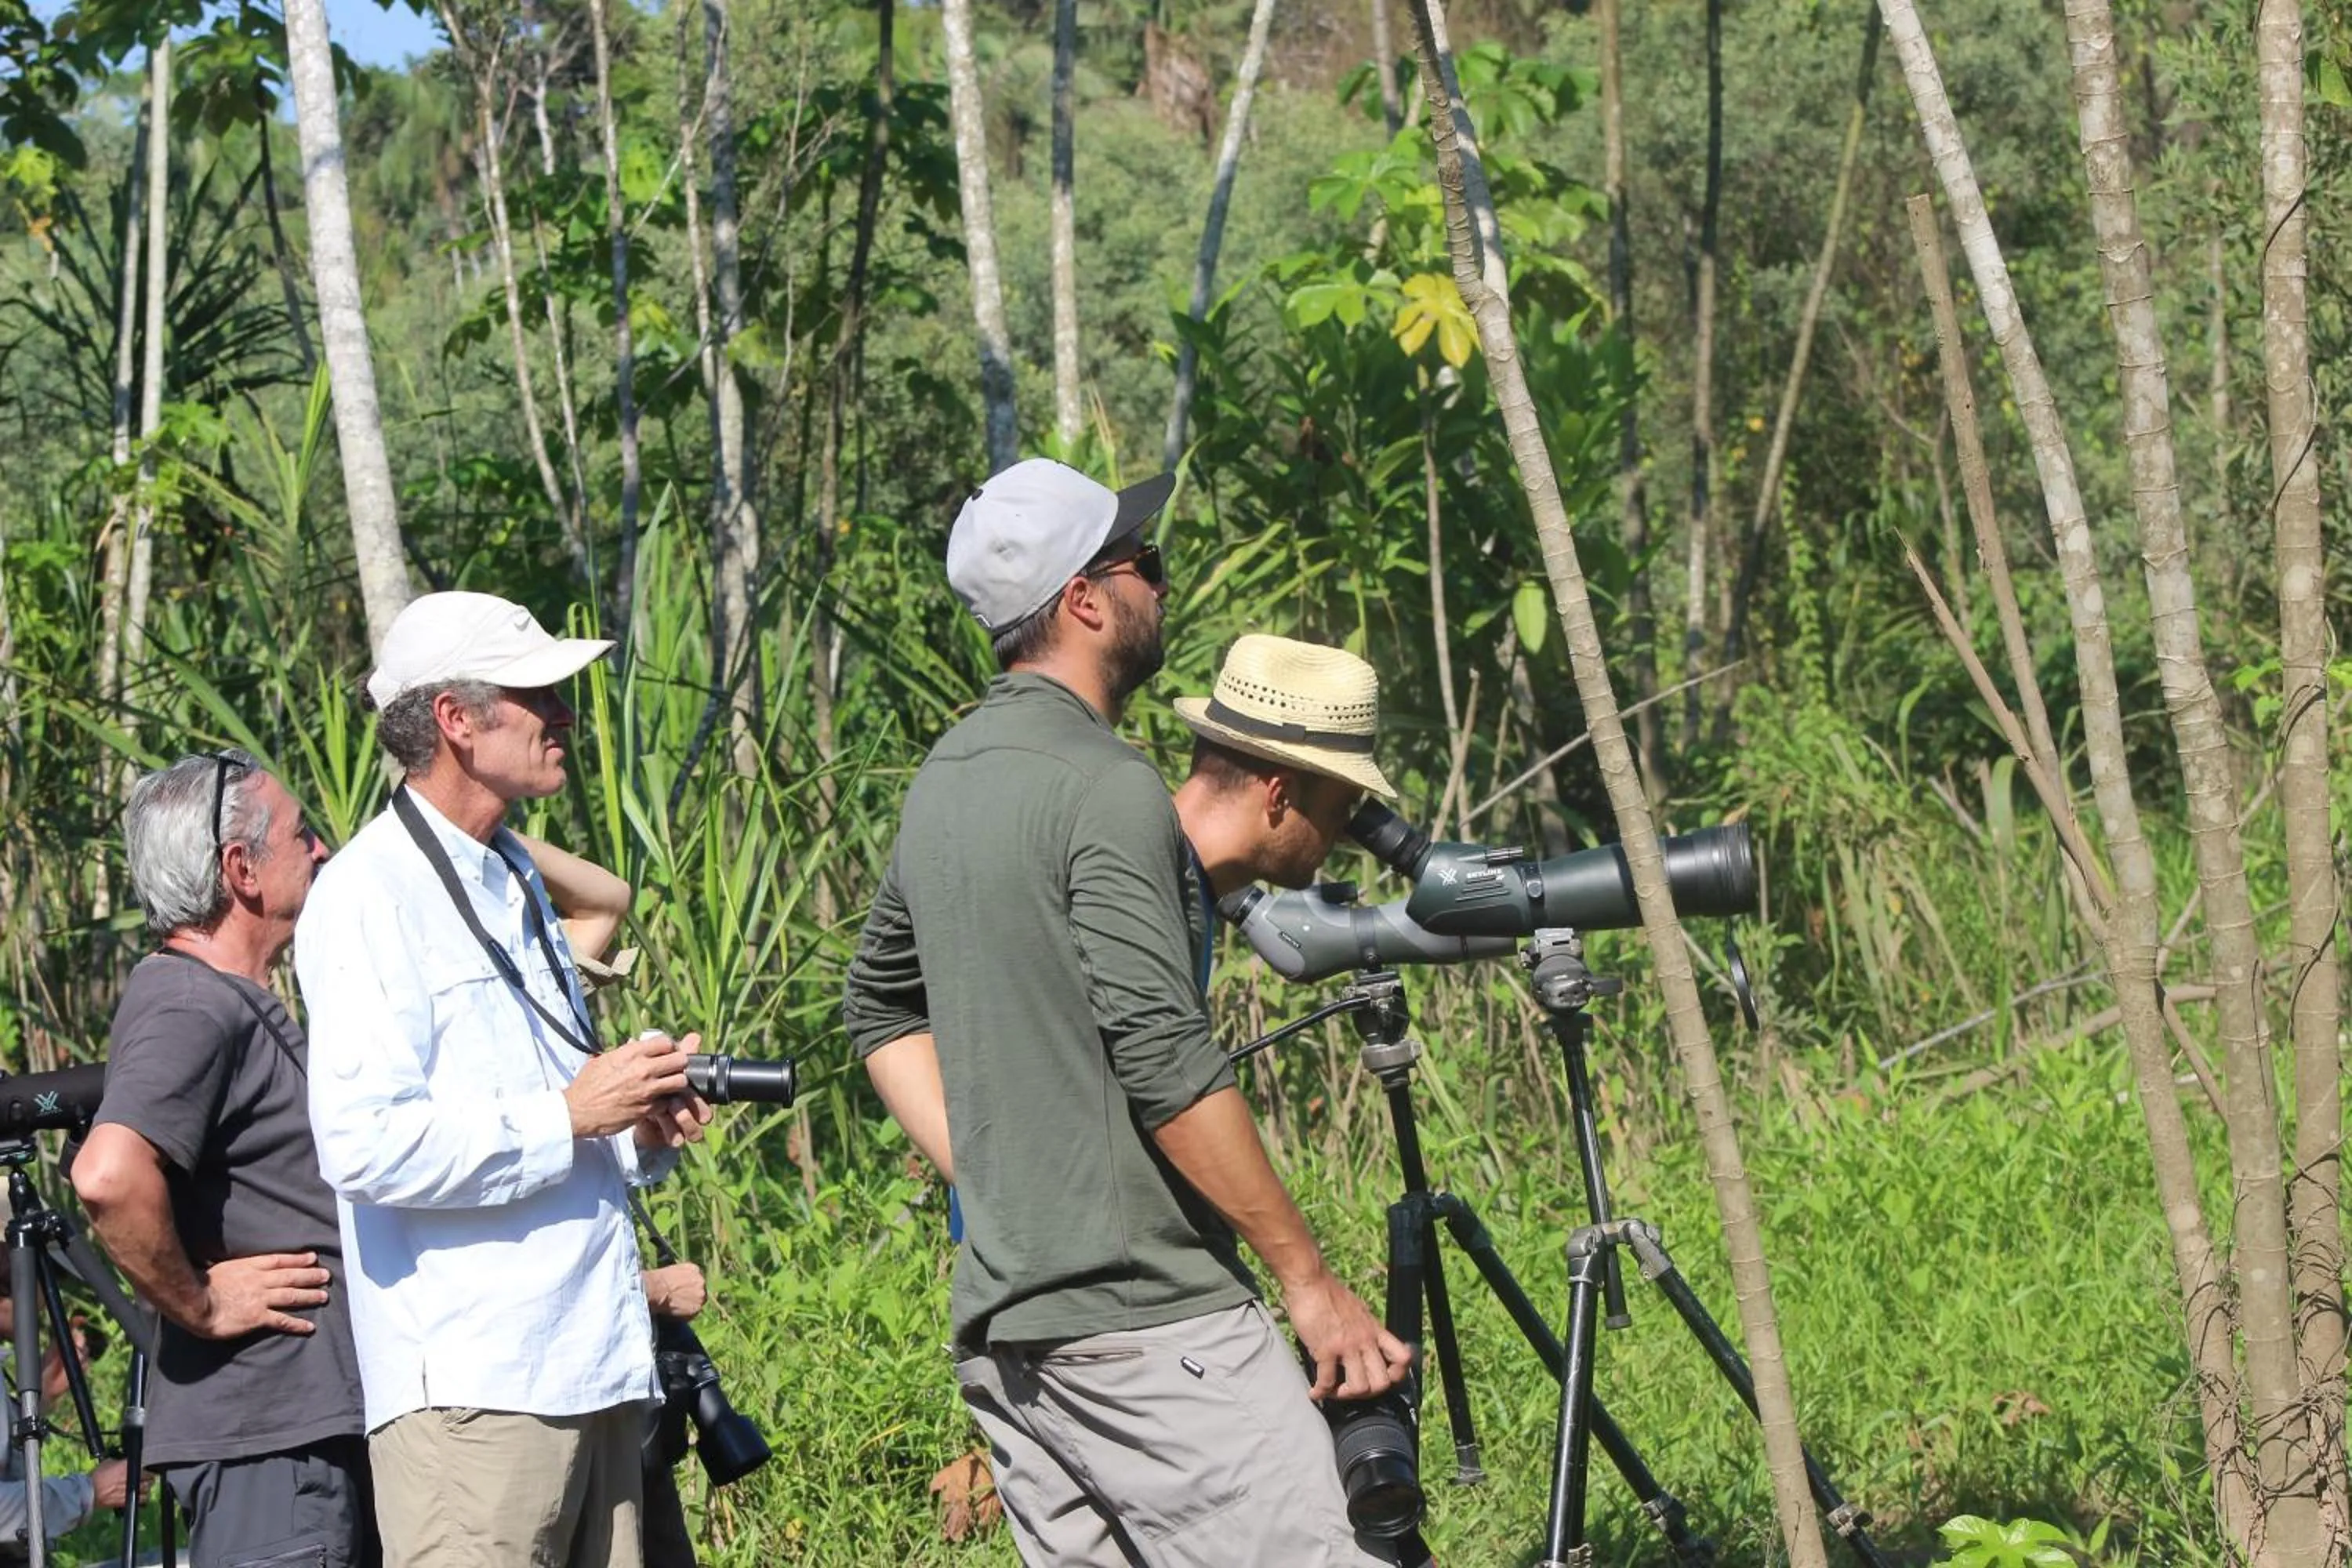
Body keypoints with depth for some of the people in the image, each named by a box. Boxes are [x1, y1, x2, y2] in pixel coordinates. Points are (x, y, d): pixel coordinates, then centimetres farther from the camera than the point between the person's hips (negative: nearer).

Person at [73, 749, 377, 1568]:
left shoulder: (242, 1008, 18)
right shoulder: (190, 1007, -16)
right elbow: (110, 1176, -32)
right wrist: (198, 1305, -20)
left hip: (321, 1421, 10)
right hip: (267, 1437, -10)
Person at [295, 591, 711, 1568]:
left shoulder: (516, 883, 22)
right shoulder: (369, 894, -8)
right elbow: (365, 1146, -19)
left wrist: (642, 1134, 10)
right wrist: (568, 1115, -15)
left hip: (592, 1370, 9)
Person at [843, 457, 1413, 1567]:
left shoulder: (944, 779, 15)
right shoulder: (1105, 788, -13)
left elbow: (880, 1006, 26)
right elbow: (1167, 1070, -18)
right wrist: (1307, 1277, -12)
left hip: (999, 1326, 9)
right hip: (1143, 1314, -9)